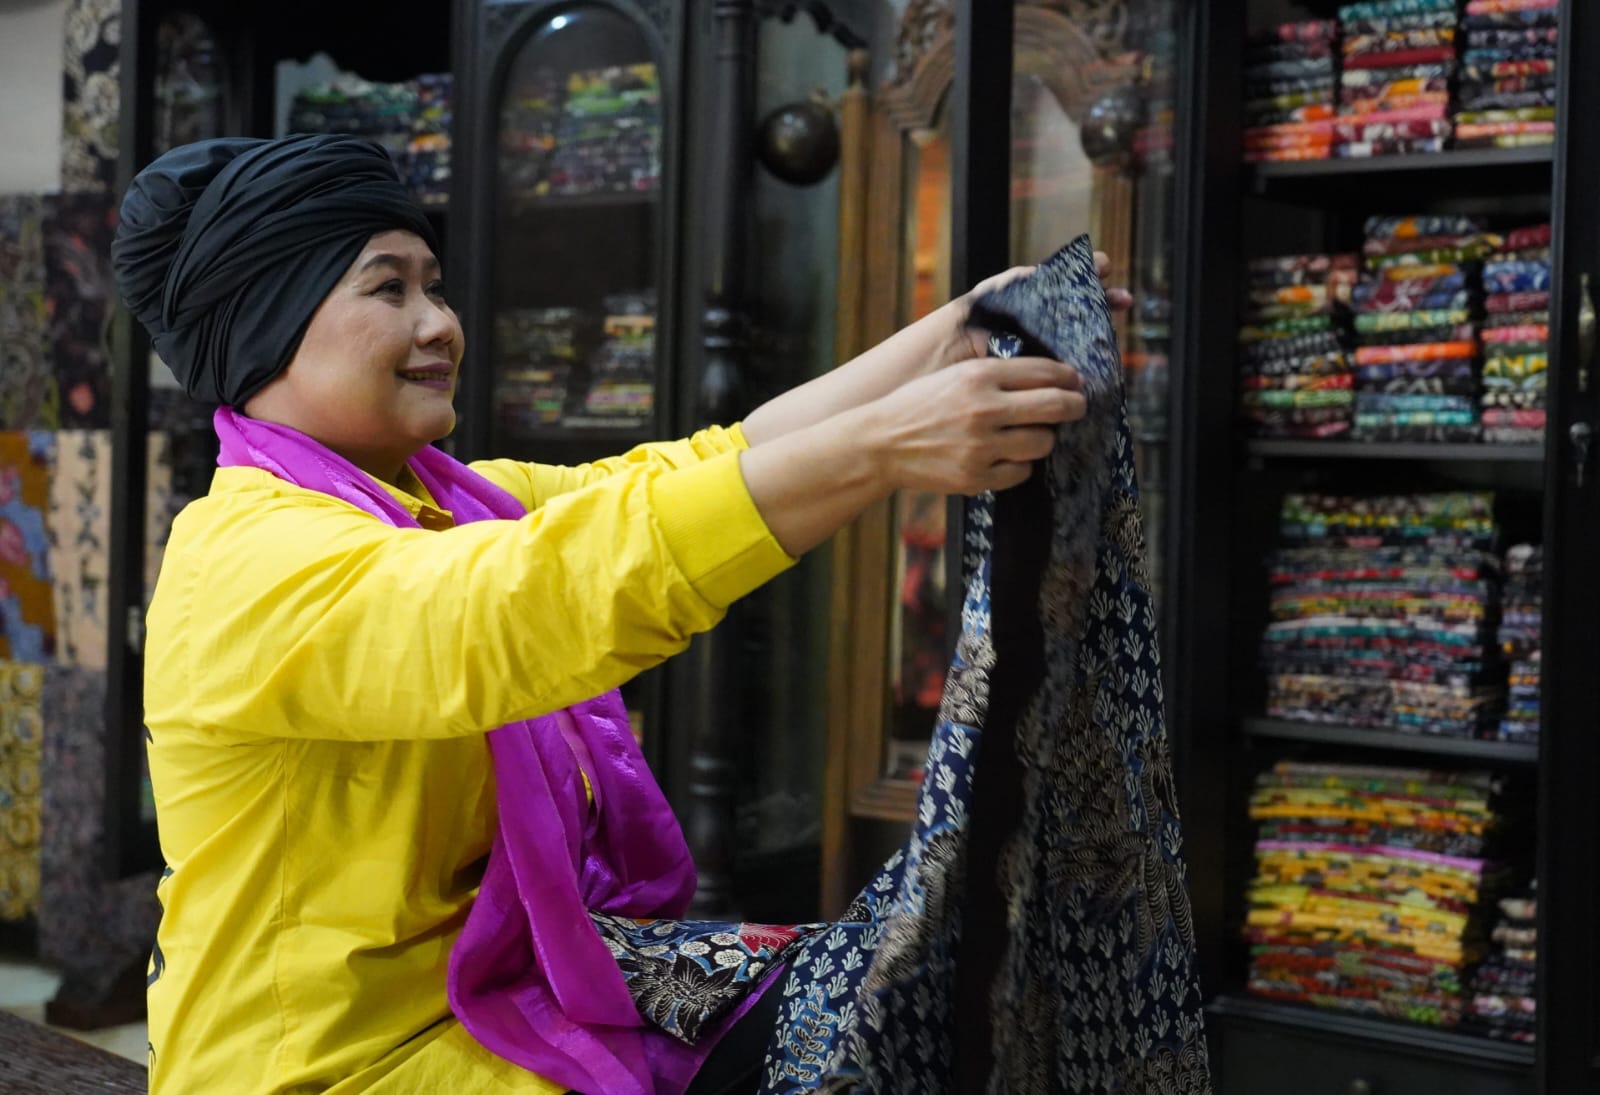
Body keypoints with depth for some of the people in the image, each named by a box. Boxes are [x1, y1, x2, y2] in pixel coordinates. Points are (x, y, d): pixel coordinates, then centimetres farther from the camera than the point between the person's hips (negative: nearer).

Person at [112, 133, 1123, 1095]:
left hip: (487, 997, 8)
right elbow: (531, 600, -38)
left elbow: (714, 466, -1)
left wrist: (958, 332, -12)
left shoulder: (452, 505, 7)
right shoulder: (248, 560, -21)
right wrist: (881, 450, -42)